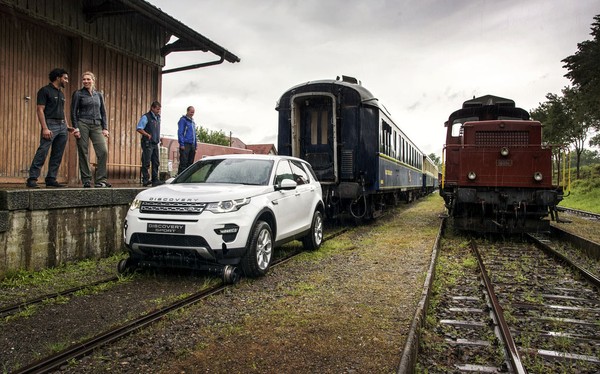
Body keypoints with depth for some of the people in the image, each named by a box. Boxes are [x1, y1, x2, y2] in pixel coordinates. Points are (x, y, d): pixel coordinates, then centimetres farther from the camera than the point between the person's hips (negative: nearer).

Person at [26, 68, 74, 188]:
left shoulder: (61, 93, 20)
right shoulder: (45, 91, -3)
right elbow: (40, 110, -10)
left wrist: (67, 126, 15)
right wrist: (44, 128, -18)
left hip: (62, 126, 8)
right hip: (50, 125, -8)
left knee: (57, 155, 6)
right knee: (42, 152, -12)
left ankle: (51, 179, 11)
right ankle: (32, 179, -9)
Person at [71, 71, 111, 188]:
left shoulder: (98, 95, 15)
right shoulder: (78, 94, 4)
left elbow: (103, 112, 15)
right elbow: (73, 112, 1)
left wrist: (105, 128, 6)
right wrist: (75, 127, -9)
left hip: (97, 126, 3)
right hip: (83, 124, -3)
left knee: (103, 151, -11)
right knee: (83, 153, -1)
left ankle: (100, 179, -6)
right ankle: (86, 181, 5)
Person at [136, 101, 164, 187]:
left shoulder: (158, 117, 14)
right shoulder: (146, 117, -8)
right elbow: (139, 128, -13)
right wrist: (148, 135, -15)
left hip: (155, 143, 7)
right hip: (147, 143, -7)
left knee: (156, 162, 7)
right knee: (146, 163, -3)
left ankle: (155, 180, 11)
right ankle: (145, 180, 2)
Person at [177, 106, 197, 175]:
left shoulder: (193, 122, 21)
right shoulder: (183, 120, -3)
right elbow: (180, 133, -10)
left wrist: (196, 145, 16)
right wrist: (182, 144, -17)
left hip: (192, 145, 8)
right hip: (185, 145, -8)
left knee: (190, 163, 9)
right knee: (183, 163, -11)